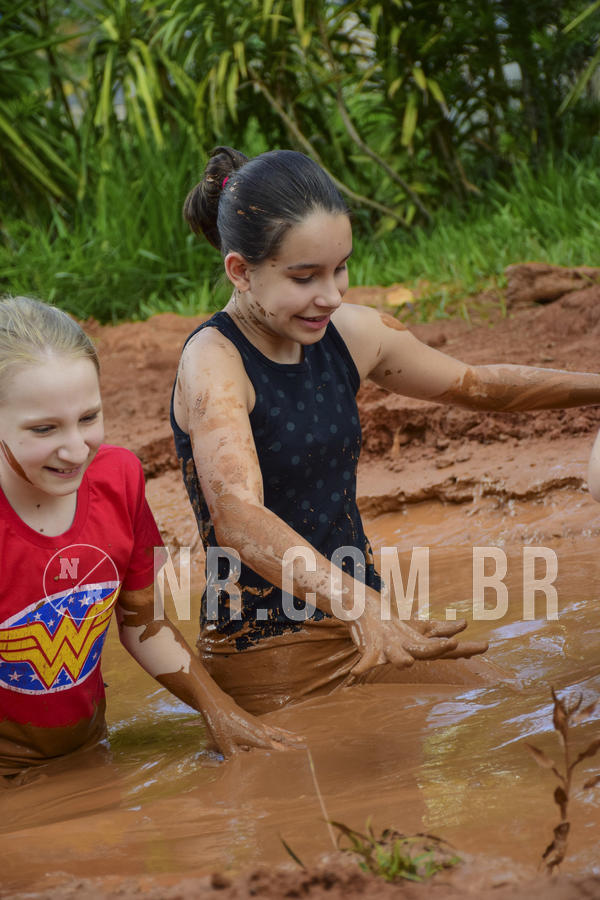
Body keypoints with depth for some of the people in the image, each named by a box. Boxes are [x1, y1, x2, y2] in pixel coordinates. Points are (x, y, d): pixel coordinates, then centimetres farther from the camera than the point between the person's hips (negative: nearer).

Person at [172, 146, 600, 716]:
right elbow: (238, 518, -37)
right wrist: (362, 609, -50)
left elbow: (476, 385, 19)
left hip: (361, 624, 7)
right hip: (265, 649, -7)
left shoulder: (351, 334, 1)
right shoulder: (213, 363, -20)